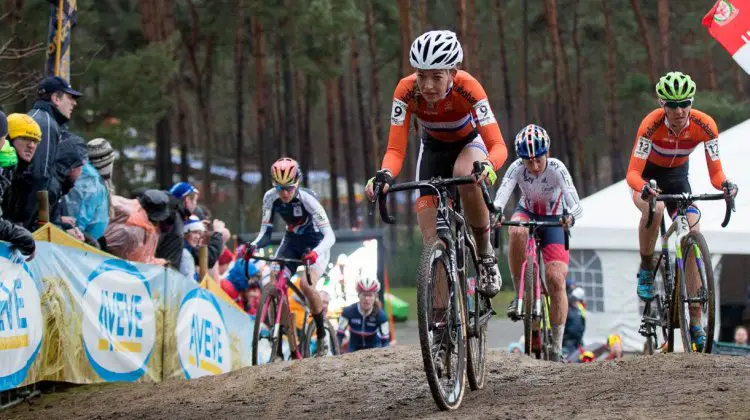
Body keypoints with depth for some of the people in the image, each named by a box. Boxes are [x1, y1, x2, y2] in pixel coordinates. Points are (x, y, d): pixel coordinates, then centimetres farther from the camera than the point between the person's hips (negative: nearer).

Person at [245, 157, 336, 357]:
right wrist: (254, 246, -32)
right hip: (291, 242, 5)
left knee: (306, 284, -29)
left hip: (315, 244, -5)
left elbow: (329, 235, -33)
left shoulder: (306, 198, -29)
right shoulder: (270, 197, -16)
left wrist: (315, 252, -53)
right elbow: (266, 231, -10)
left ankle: (322, 338, -9)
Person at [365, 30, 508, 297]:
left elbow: (498, 145, -40)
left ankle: (486, 254, -18)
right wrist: (385, 175, -53)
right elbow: (395, 149, -30)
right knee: (432, 241, -11)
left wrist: (488, 166, -63)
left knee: (465, 174, -39)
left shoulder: (467, 87, -35)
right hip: (434, 148, 2)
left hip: (469, 142, -2)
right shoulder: (407, 90, -30)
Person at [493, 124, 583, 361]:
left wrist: (570, 216, -61)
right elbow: (501, 196, -39)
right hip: (527, 214, 1)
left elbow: (576, 205, -38)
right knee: (517, 232, -37)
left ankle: (556, 348, -6)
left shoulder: (556, 169, -28)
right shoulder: (517, 168, -24)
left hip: (553, 221, -1)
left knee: (556, 280, -16)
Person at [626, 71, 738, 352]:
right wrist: (644, 188, -57)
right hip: (648, 177, -3)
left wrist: (725, 184, -42)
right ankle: (646, 269, -13)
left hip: (677, 177, 3)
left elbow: (715, 171, -19)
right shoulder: (652, 124, -32)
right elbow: (633, 173, -34)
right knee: (654, 208, -39)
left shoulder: (705, 126, -25)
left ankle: (695, 322, -9)